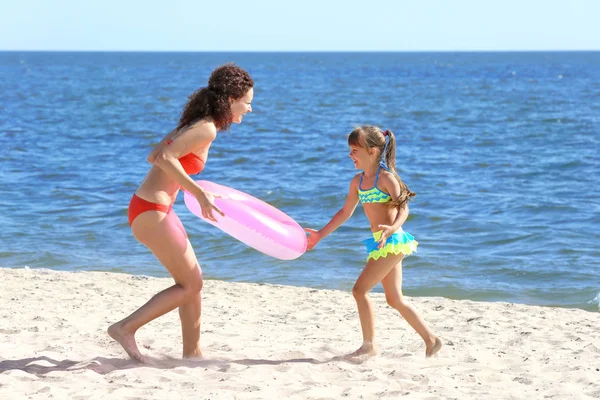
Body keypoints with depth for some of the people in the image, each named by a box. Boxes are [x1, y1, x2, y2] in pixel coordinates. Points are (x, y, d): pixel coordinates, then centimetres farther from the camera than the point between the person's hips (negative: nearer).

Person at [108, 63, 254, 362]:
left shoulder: (195, 124, 13)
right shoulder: (207, 129, -15)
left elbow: (154, 156, 17)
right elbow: (164, 157, -26)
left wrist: (191, 187, 20)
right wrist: (199, 193, -25)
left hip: (150, 208, 10)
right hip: (152, 212, -10)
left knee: (193, 280, 15)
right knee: (190, 285, 0)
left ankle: (192, 352, 22)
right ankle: (126, 328, 2)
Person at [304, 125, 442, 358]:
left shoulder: (386, 177, -12)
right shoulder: (358, 181, 11)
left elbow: (403, 209, -18)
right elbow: (345, 212, 21)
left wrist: (392, 228, -37)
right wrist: (321, 234, 21)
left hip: (392, 241, -9)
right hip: (381, 243, 9)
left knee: (360, 289, -11)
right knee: (395, 299, 11)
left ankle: (369, 346, -2)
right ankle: (431, 340, 19)